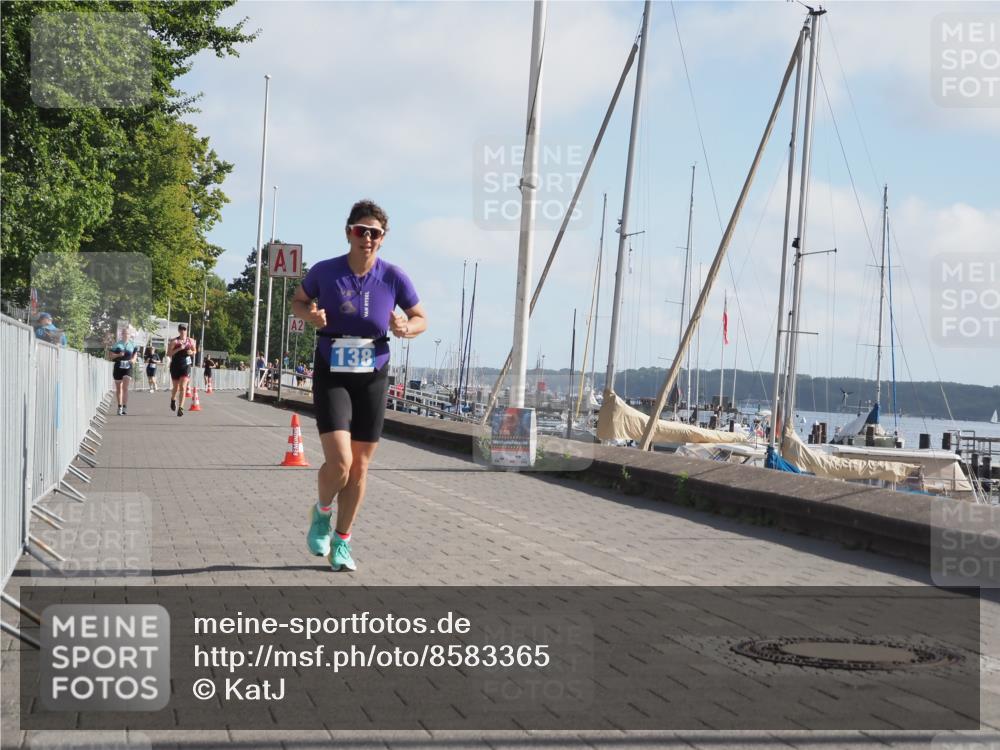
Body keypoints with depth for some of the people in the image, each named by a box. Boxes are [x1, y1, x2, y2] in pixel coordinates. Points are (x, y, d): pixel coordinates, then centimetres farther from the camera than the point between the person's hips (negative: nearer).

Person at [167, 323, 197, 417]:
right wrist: (179, 349, -21)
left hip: (186, 366, 0)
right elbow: (168, 354, -10)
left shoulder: (191, 341, 4)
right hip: (175, 366, 0)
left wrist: (191, 352, -4)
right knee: (175, 387, 13)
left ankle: (180, 408, -14)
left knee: (183, 387, -13)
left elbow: (195, 351, 19)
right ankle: (173, 399, 47)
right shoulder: (174, 341, -4)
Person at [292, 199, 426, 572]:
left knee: (359, 468, 8)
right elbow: (297, 301, 11)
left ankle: (341, 541, 26)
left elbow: (421, 319, 6)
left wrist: (406, 328, -16)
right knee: (339, 462, -16)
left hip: (372, 379, 2)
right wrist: (311, 315, -12)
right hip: (331, 377, -2)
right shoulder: (324, 271, -8)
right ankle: (321, 512, 17)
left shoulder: (393, 277, -7)